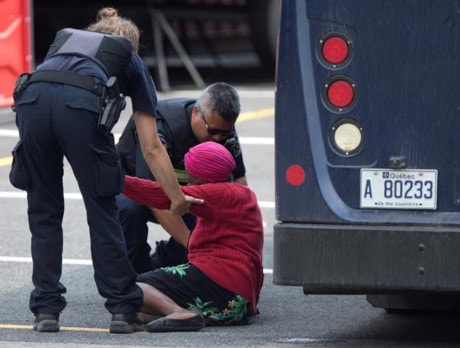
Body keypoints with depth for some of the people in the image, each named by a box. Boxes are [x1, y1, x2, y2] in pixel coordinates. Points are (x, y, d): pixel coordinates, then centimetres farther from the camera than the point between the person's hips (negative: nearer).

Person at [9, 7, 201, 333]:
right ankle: (123, 309, 13)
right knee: (102, 212, 10)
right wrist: (178, 199, 32)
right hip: (80, 105, -3)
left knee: (44, 212, 16)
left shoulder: (64, 39, 41)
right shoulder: (132, 62, 32)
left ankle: (46, 309, 15)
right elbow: (152, 148, 27)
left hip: (31, 98, 3)